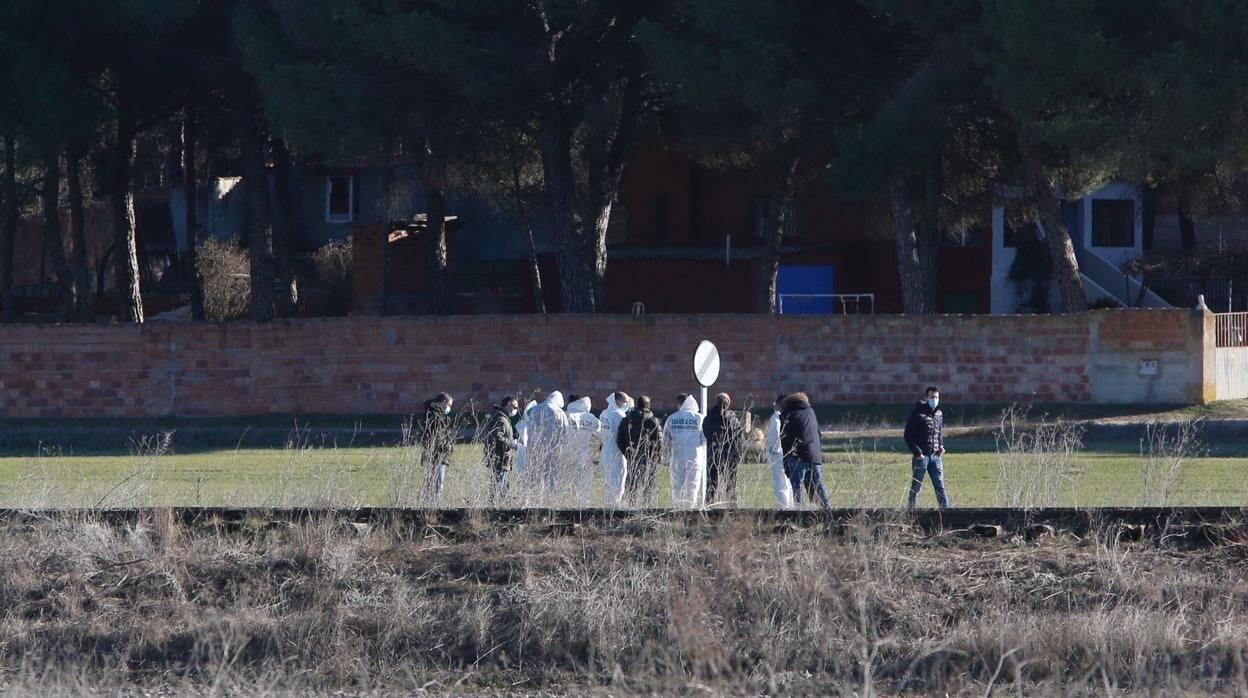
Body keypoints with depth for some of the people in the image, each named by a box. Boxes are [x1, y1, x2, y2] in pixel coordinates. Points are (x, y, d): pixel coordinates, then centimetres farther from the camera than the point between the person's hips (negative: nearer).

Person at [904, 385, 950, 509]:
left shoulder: (939, 414, 10)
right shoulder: (917, 414, -8)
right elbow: (908, 436, -8)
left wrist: (941, 445, 6)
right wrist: (917, 453, -14)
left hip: (935, 456, 5)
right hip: (921, 456, -5)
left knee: (940, 486, 1)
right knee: (916, 487, 3)